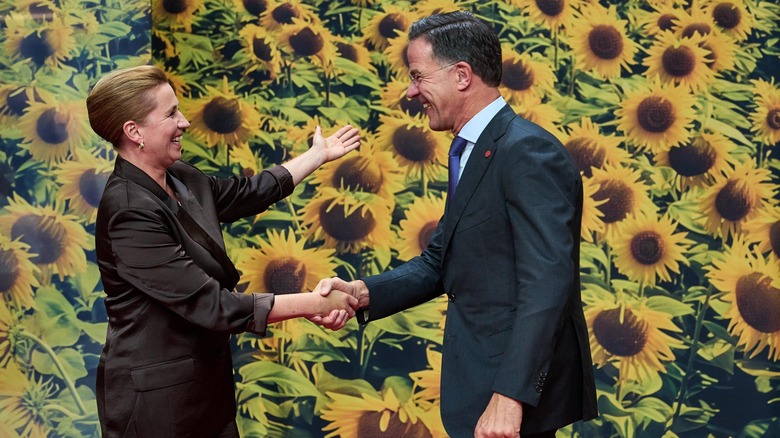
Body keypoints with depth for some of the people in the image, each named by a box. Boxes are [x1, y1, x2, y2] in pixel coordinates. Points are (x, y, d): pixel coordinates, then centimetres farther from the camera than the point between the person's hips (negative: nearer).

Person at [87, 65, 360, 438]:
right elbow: (211, 305, -24)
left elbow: (247, 193, 21)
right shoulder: (130, 212, -23)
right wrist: (315, 304, -21)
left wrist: (318, 154, 29)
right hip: (156, 398, -8)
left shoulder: (180, 179, 2)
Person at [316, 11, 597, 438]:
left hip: (519, 385, -9)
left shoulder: (529, 151, -17)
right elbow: (440, 261, 13)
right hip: (485, 378, 9)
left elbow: (547, 284, -24)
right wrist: (363, 292, -3)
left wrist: (510, 395, -27)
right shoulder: (474, 152, 14)